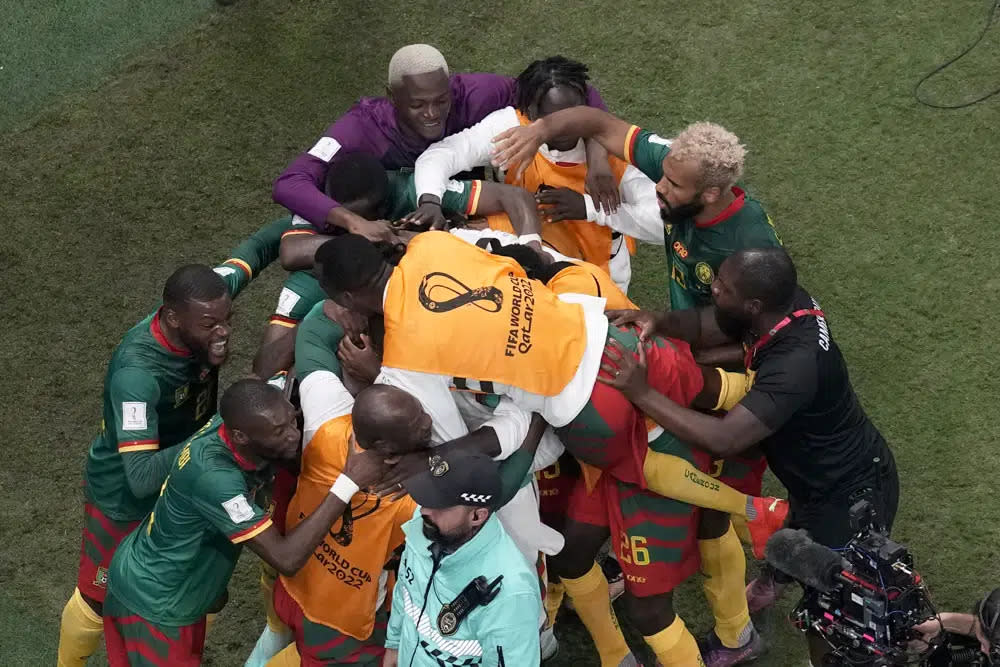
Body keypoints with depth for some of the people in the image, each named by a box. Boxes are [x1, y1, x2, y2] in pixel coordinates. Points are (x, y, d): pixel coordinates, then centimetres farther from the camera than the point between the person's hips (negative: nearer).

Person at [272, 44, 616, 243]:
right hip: (392, 233, -1)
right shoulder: (364, 128, -35)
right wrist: (355, 222, -61)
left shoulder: (472, 97, -32)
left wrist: (597, 154, -43)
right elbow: (289, 184, -45)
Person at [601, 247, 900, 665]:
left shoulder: (795, 366, -41)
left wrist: (641, 394, -44)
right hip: (827, 479, 8)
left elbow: (723, 440, -46)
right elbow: (703, 327, -7)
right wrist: (658, 322, -28)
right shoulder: (787, 303, -15)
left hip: (851, 498, -8)